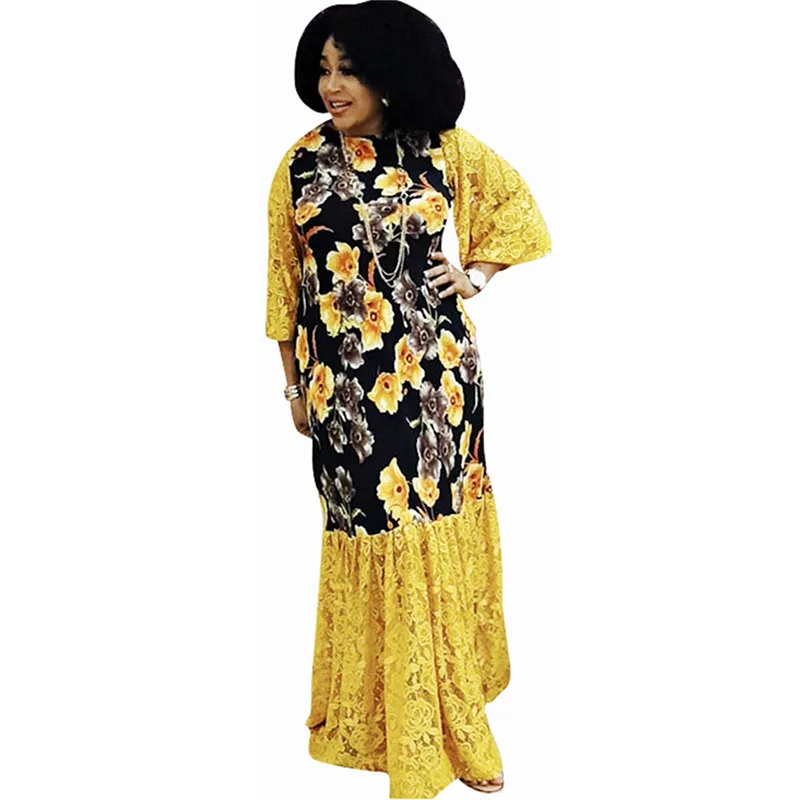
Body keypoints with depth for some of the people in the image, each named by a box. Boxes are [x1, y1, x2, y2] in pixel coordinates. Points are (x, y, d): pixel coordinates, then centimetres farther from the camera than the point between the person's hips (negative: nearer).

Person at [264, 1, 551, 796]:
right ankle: (379, 713, 22)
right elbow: (284, 279, 5)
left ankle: (446, 703, 30)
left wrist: (479, 269, 2)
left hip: (435, 368, 1)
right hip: (344, 379, 0)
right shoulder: (300, 163, 0)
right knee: (371, 528, 4)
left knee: (437, 522, 8)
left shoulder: (443, 149, 0)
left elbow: (514, 198, 15)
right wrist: (293, 382, 6)